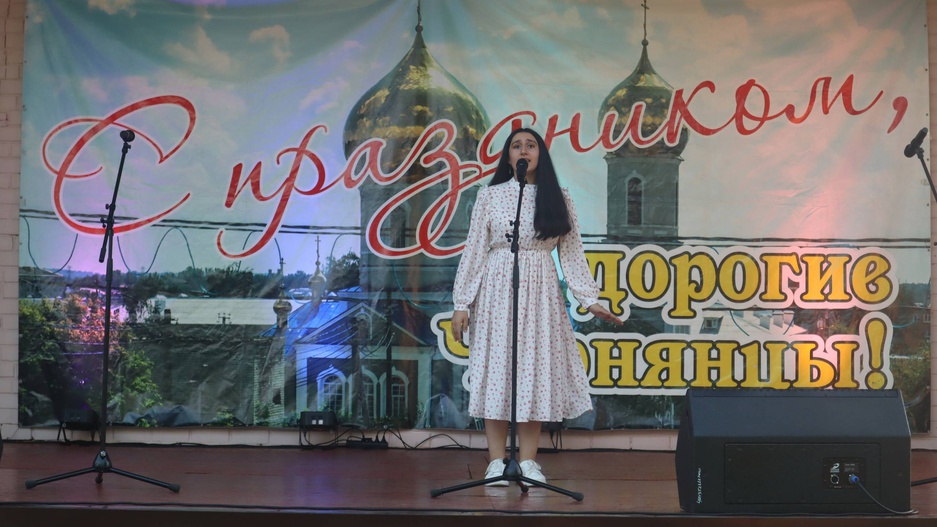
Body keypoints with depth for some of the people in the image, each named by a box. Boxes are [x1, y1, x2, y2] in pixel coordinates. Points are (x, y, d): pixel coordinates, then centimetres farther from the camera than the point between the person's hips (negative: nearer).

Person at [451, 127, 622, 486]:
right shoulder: (490, 196, 4)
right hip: (497, 290, -1)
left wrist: (590, 299, 1)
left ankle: (528, 460, 8)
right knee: (496, 367, -2)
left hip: (540, 292, 1)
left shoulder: (558, 198, 7)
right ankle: (496, 461, 3)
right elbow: (474, 251, 3)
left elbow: (572, 253, 7)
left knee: (536, 370, 1)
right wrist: (461, 303, -2)